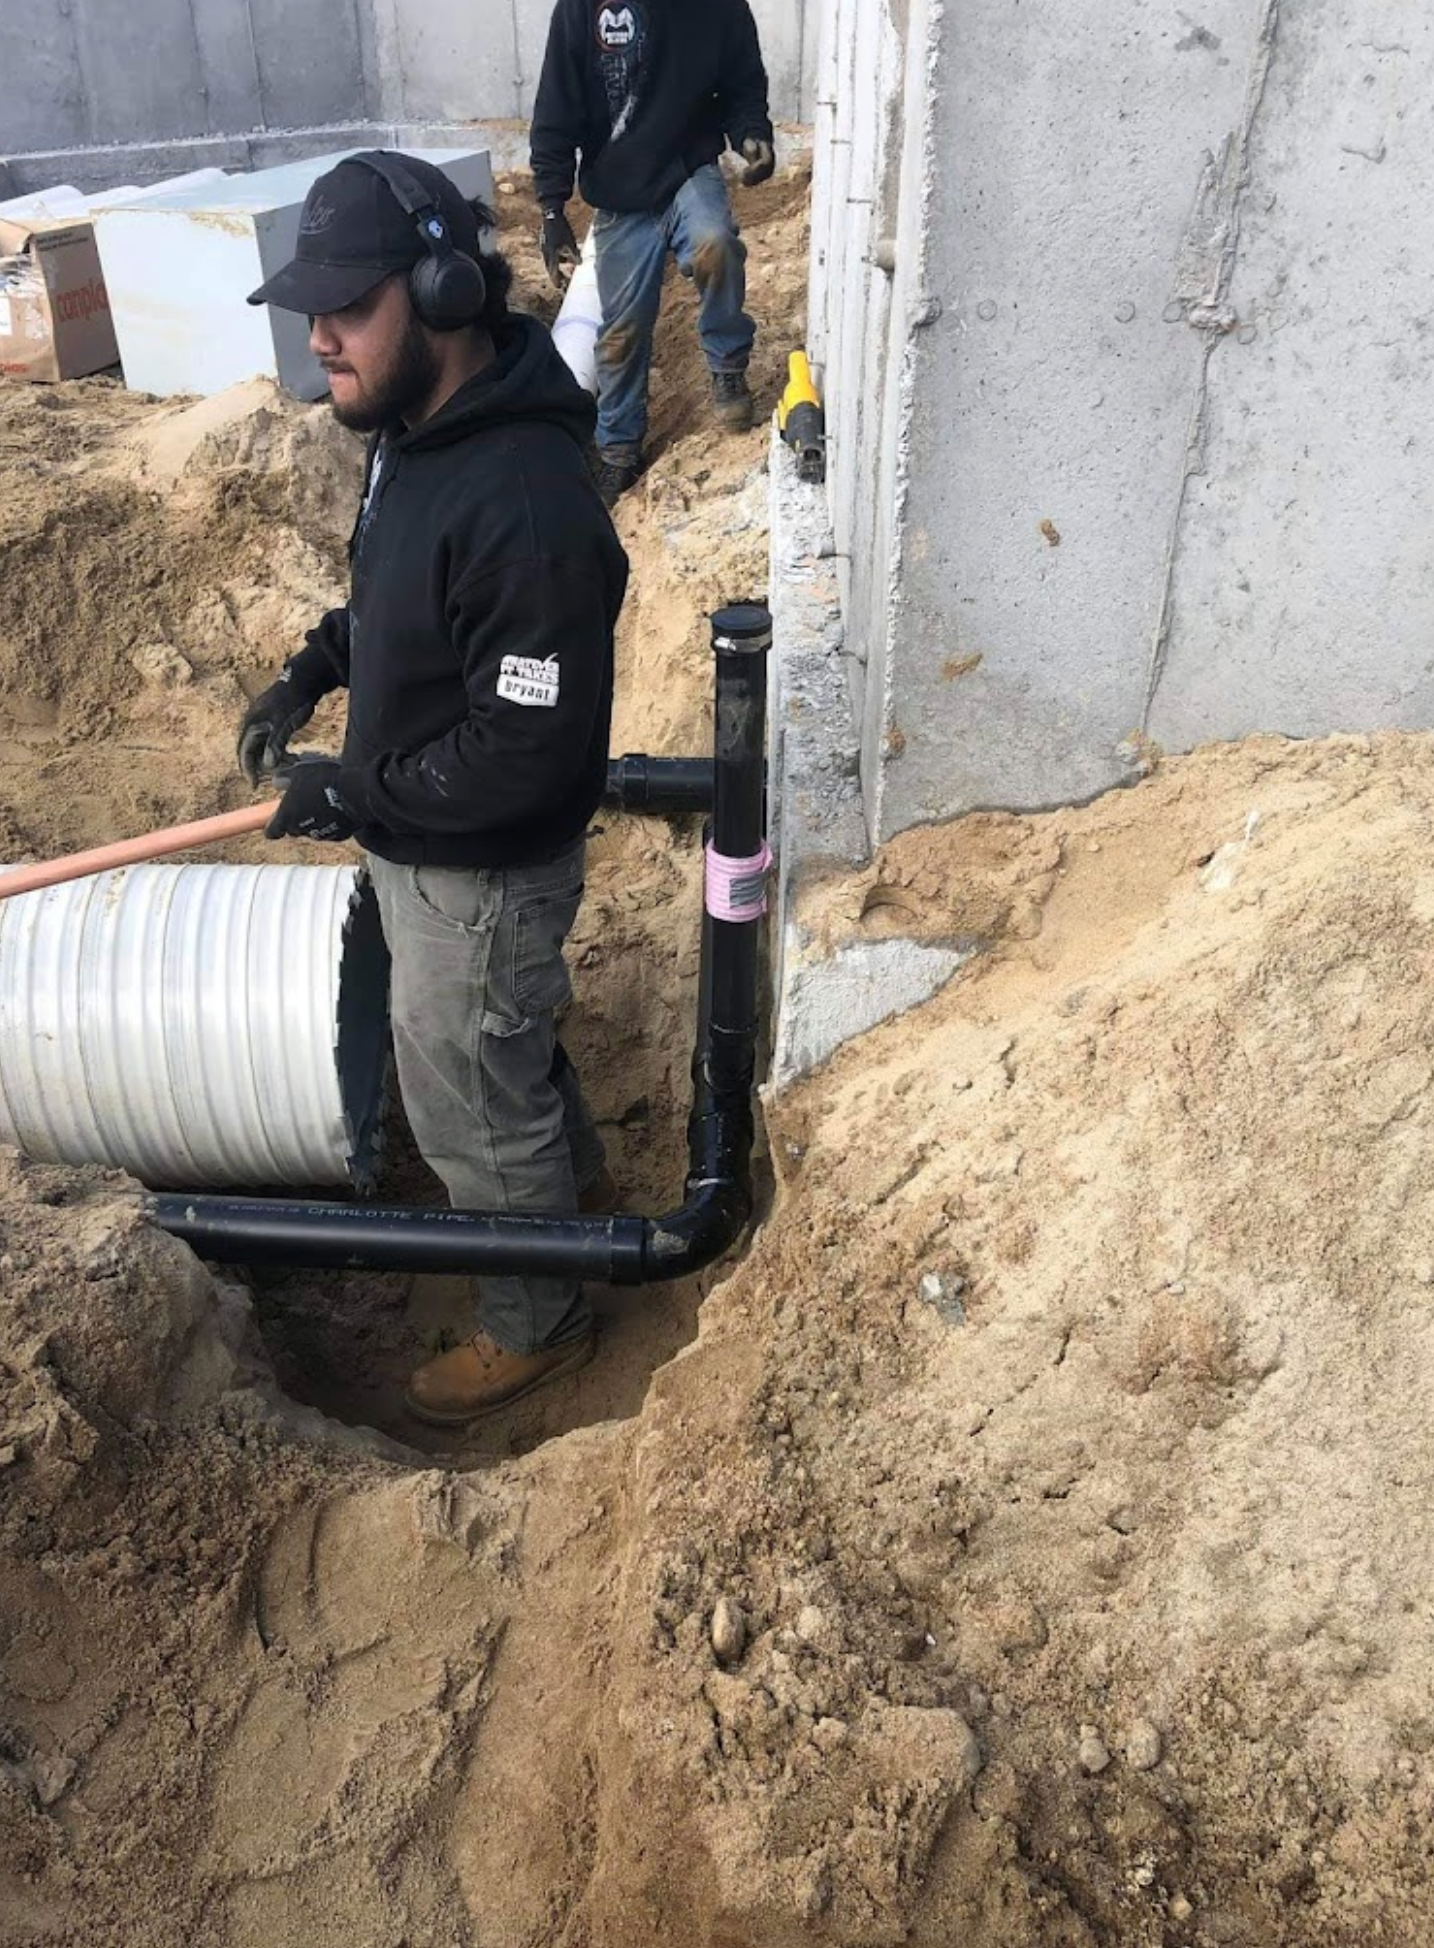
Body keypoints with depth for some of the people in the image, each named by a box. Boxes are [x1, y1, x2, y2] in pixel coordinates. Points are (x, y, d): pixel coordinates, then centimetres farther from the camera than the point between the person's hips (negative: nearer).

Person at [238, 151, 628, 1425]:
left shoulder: (524, 504, -33)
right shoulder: (419, 423, -2)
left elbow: (530, 752, -30)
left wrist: (357, 794, -22)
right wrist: (318, 666, 2)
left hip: (480, 869, -9)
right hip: (428, 840, 9)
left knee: (468, 1099, 10)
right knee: (506, 1029, 30)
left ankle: (536, 1327, 35)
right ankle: (574, 1170, 58)